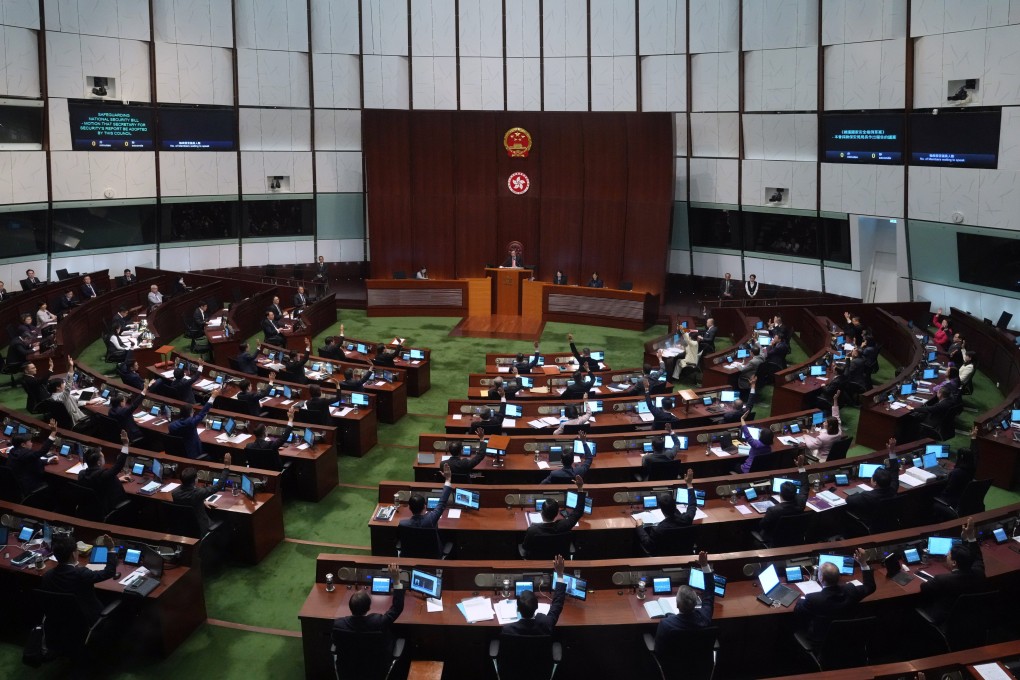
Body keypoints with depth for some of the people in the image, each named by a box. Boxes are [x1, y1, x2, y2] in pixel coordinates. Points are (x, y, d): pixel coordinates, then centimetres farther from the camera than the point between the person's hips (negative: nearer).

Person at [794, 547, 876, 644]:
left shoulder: (813, 599, -35)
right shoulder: (849, 590, -25)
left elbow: (797, 610, -12)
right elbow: (870, 587, -2)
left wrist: (803, 598, 8)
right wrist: (863, 564, -3)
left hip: (820, 641, -4)